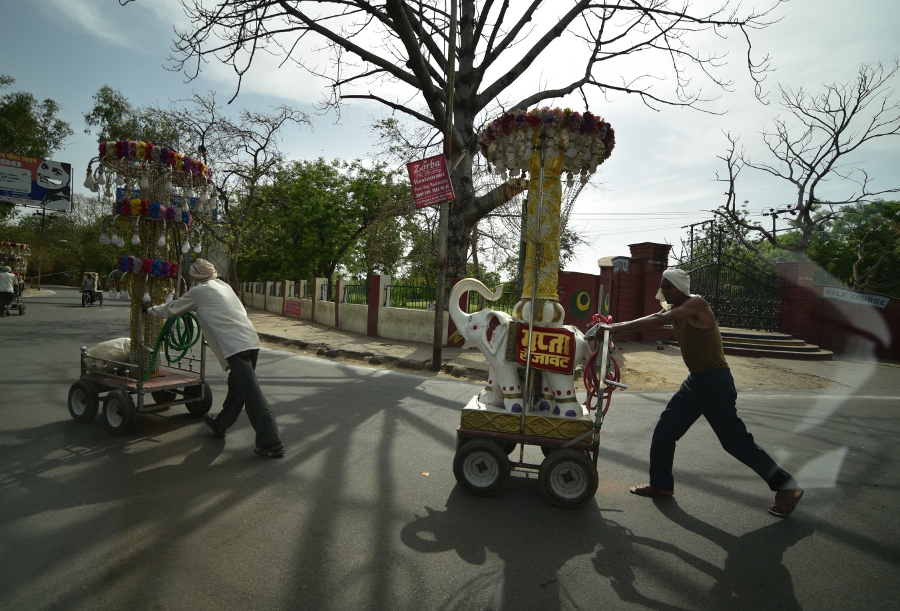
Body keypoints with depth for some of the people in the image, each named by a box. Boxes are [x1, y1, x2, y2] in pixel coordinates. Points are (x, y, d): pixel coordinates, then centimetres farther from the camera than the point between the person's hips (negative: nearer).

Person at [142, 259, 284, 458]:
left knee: (253, 394, -10)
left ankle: (271, 443, -11)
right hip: (251, 341, 8)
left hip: (235, 346, -8)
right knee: (236, 386, 22)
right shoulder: (223, 286, 24)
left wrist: (149, 309, 38)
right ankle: (220, 425, 40)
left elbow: (172, 309, 18)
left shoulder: (199, 291, 6)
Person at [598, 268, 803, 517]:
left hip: (715, 382, -9)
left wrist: (617, 327, -28)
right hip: (695, 380, 9)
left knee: (736, 441, -1)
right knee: (664, 430, 8)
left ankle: (787, 486, 17)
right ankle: (661, 484, 20)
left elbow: (657, 320, -27)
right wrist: (614, 326, -12)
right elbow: (653, 321, 2)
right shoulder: (674, 310, 10)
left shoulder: (696, 303, -17)